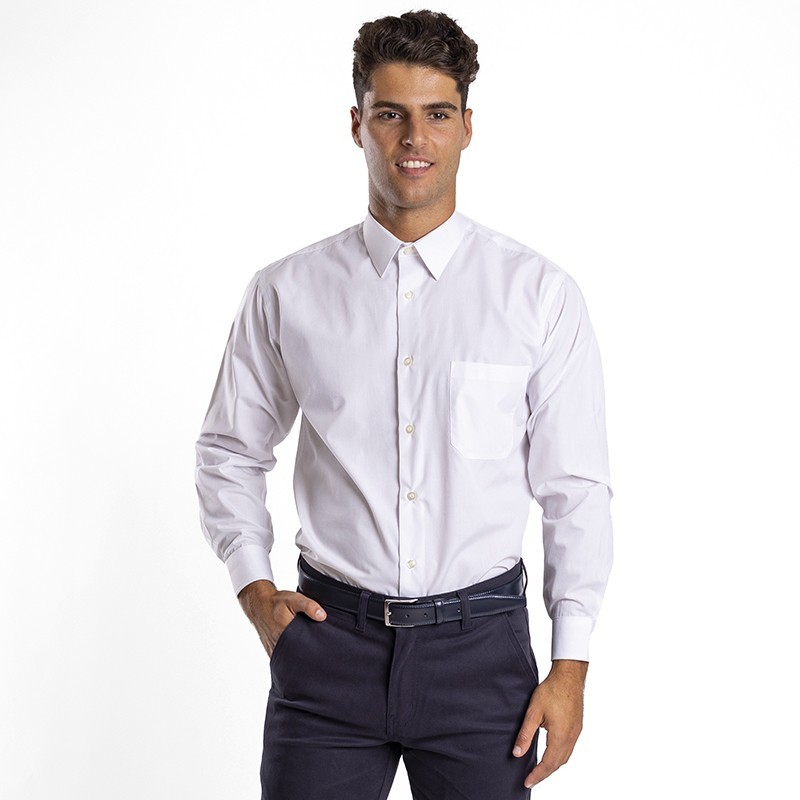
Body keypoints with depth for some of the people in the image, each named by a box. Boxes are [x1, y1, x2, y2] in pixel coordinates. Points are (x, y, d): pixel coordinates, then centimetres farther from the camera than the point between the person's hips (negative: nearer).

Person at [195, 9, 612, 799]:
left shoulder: (540, 293, -1)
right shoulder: (286, 292, 3)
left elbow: (576, 489, 1)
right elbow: (229, 451, 14)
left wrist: (571, 666, -2)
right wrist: (255, 589, 2)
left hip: (480, 645, 0)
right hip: (331, 640, 1)